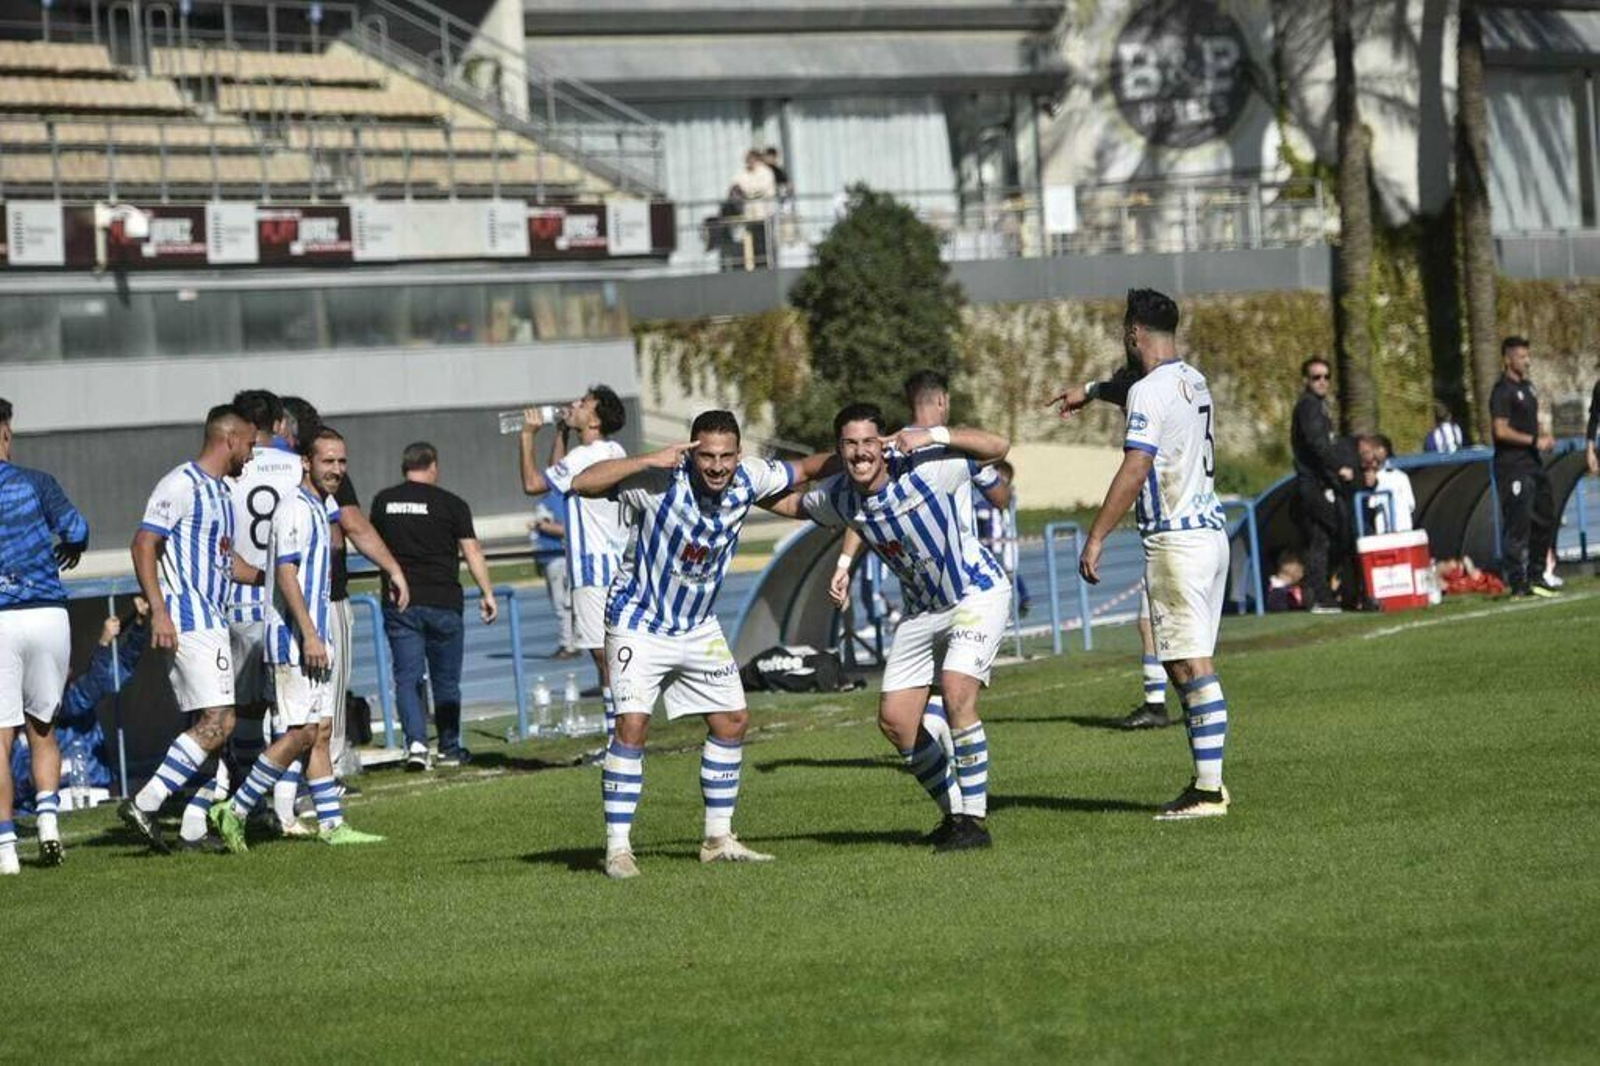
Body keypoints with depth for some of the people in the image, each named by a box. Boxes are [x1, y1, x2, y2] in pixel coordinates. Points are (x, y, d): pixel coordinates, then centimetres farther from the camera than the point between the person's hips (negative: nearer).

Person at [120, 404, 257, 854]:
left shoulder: (220, 492, 20)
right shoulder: (182, 484, -10)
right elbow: (144, 546, -16)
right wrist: (158, 611, -22)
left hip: (212, 622, 10)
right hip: (187, 623, -10)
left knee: (212, 724, 9)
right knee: (216, 723, -16)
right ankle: (144, 804, -18)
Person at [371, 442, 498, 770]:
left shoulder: (383, 501, 6)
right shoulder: (451, 504, -3)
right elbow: (472, 551, -5)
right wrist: (488, 594, 1)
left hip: (399, 604, 1)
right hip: (443, 602, -1)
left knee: (407, 677, 1)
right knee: (446, 680, 12)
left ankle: (416, 742, -17)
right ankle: (449, 749, 20)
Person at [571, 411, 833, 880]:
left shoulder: (748, 478, -10)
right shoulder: (660, 481, -26)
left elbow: (804, 470, 9)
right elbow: (583, 484, -37)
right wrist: (648, 461, -42)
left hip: (698, 627, 6)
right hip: (639, 624, -6)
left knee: (732, 721, 8)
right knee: (632, 725, -18)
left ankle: (718, 839, 21)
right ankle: (617, 849, -13)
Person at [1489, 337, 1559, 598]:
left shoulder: (1527, 387, 17)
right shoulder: (1503, 391, -12)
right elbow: (1501, 430, -20)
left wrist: (1544, 438, 8)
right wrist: (1534, 441, -19)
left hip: (1532, 464, 10)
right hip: (1513, 466, -10)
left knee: (1544, 520, 14)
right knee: (1517, 525, -8)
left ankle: (1535, 578, 25)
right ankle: (1518, 584, -5)